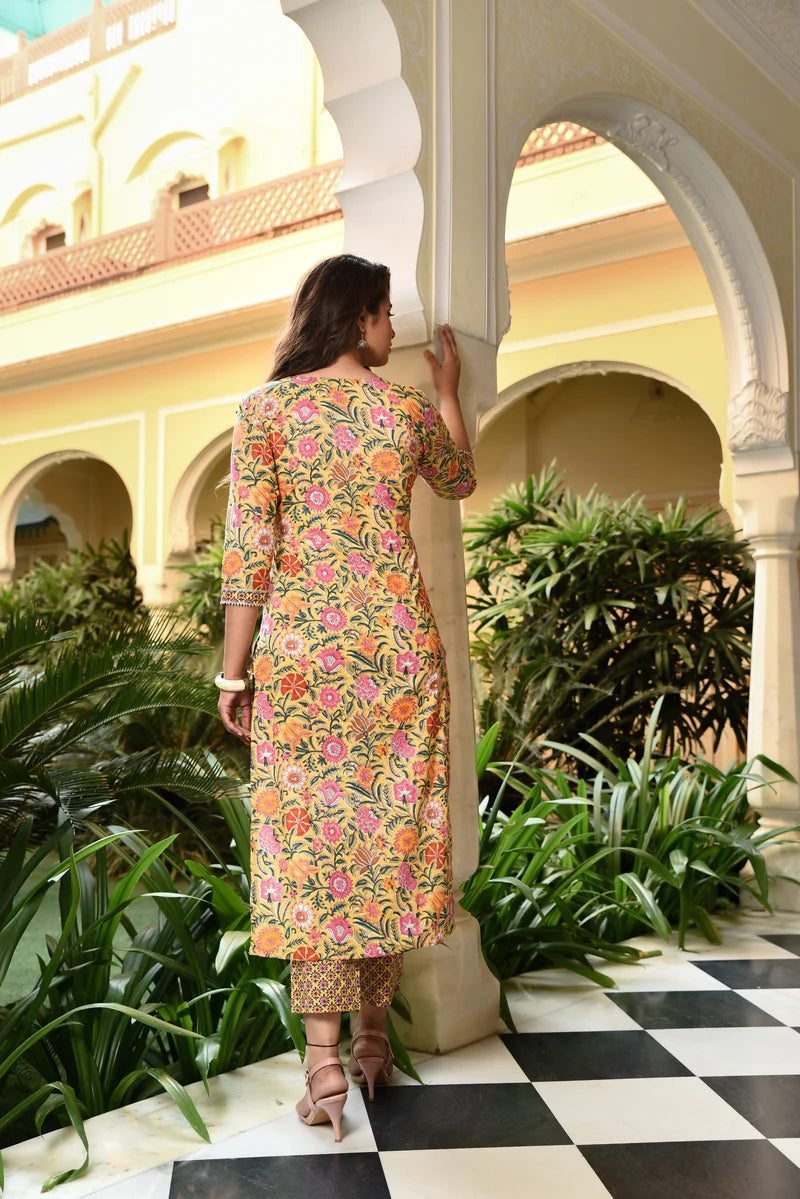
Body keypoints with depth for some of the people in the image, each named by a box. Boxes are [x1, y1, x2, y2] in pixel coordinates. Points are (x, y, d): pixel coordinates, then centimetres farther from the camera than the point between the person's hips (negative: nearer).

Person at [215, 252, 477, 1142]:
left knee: (309, 834, 2)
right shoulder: (409, 409, 4)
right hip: (397, 642, 2)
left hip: (300, 646, -1)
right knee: (392, 827, 11)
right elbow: (460, 482, 25)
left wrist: (234, 672, 0)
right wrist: (448, 387, 36)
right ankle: (373, 1033, 23)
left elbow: (248, 550, -5)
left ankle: (323, 1061, 2)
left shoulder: (265, 409, 0)